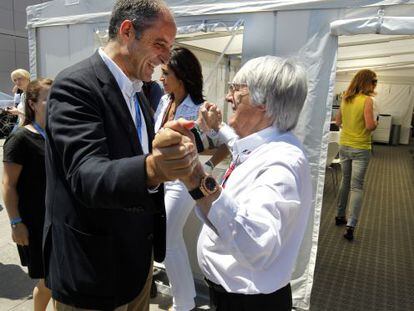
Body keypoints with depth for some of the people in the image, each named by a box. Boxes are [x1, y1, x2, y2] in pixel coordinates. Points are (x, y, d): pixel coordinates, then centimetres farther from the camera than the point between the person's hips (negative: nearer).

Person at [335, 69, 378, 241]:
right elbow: (370, 126, -19)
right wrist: (375, 122, 1)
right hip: (360, 149, -6)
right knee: (357, 186, -2)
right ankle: (350, 226, -8)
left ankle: (340, 216, 29)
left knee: (345, 181, 19)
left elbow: (338, 121, 14)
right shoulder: (367, 100, -13)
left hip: (344, 146, 6)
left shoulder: (345, 99, 5)